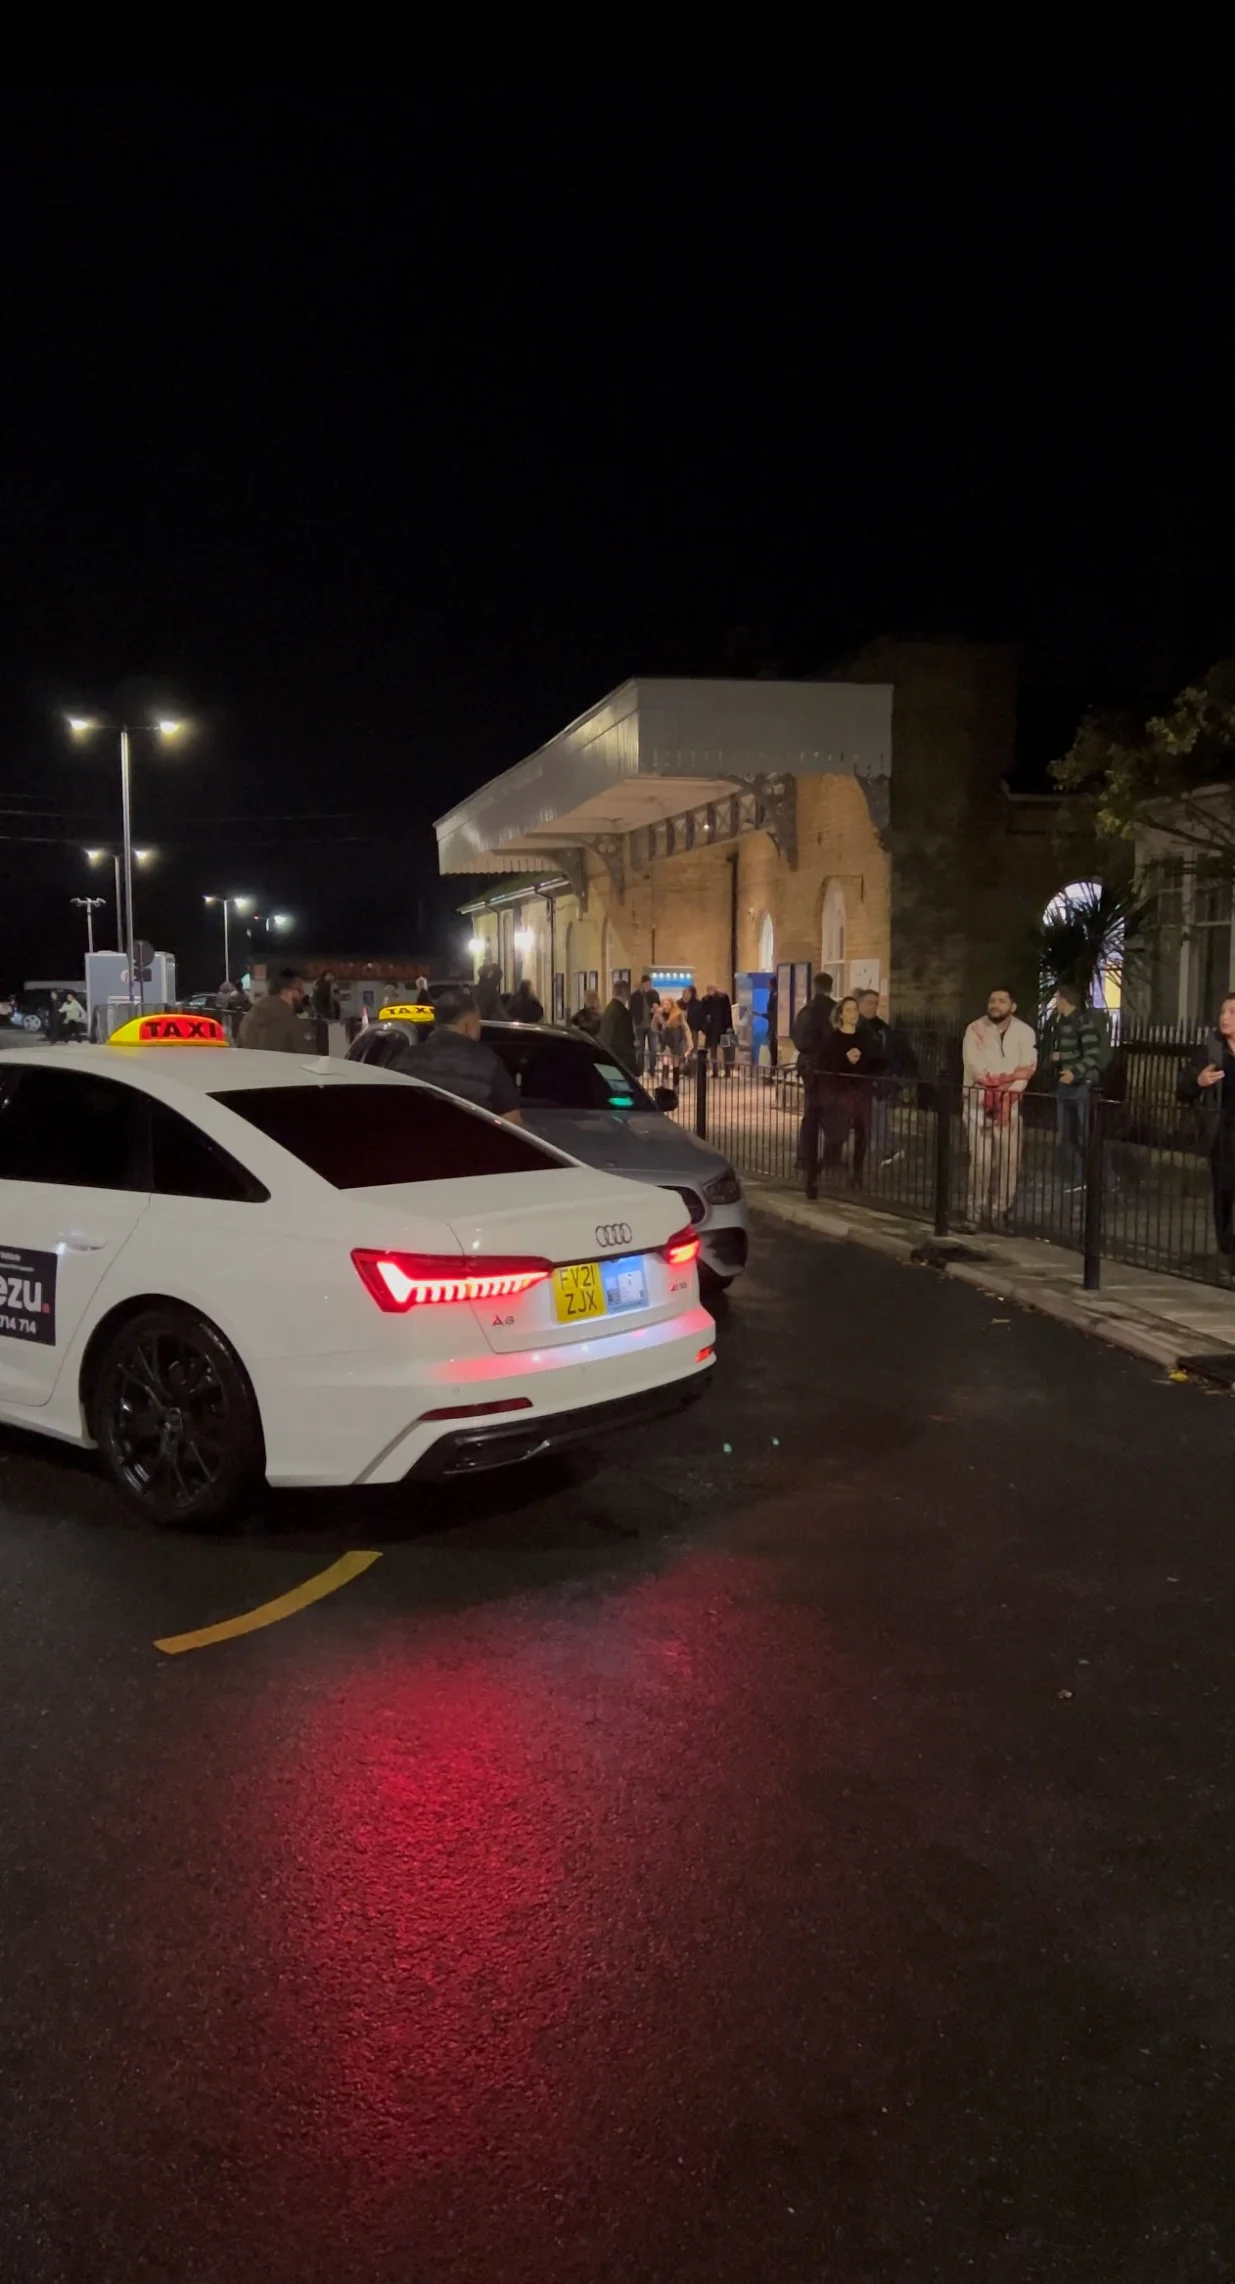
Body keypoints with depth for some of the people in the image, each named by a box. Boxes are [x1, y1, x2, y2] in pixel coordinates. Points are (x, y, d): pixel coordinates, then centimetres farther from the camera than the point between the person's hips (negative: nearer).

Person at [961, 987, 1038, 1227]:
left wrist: (1008, 1094, -19)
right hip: (979, 1101, -2)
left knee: (1009, 1159, -1)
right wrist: (1010, 1073, -11)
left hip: (1010, 1103, 2)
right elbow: (976, 1067, -13)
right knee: (981, 1159, -8)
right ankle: (977, 1212, 0)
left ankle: (1001, 1211, 9)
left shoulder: (1025, 1032, 3)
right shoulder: (975, 1029, -3)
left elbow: (1027, 1068, -7)